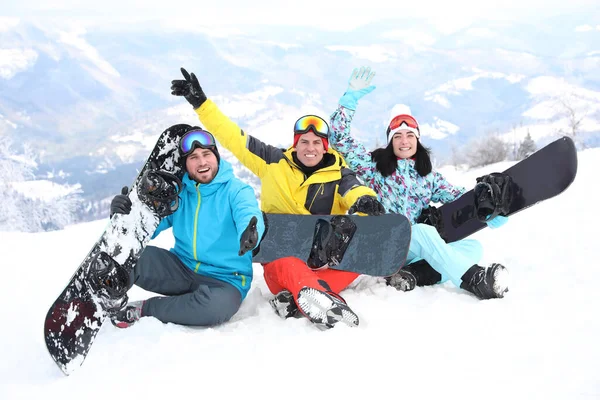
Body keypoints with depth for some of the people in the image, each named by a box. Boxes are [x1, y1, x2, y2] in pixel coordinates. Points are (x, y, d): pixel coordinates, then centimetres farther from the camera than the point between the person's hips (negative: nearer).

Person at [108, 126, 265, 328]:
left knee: (218, 305, -38)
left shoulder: (237, 190, -8)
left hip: (224, 280, -3)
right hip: (181, 268, 3)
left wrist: (249, 234, -55)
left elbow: (248, 214, -30)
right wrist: (125, 215, -21)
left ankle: (144, 309, -19)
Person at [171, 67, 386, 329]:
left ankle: (296, 297, -41)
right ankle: (321, 297, -62)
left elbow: (355, 191, -16)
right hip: (281, 257, -1)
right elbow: (234, 138, 6)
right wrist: (200, 102, 2)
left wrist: (365, 201, -42)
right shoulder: (275, 163, 6)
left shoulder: (338, 175, 4)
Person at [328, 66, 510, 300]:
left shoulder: (429, 177, 16)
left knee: (473, 247, -16)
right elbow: (339, 139, -1)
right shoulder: (375, 165, 7)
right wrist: (351, 97, -8)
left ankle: (413, 274, -36)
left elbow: (458, 198, 6)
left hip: (413, 249, 5)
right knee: (425, 232, -34)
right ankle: (473, 281, -45)